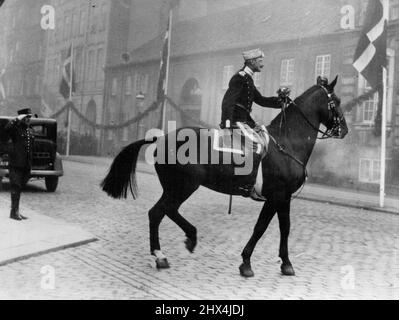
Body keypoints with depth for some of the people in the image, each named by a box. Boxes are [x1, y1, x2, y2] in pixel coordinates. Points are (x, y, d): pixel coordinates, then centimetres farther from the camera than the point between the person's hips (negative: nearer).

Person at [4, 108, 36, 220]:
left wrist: (30, 165, 19)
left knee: (19, 188, 13)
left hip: (26, 165, 6)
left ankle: (15, 211, 20)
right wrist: (17, 119, -24)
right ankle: (14, 212, 1)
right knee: (15, 188, -5)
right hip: (15, 164, -6)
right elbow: (6, 128, -31)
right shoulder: (16, 129, -6)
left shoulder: (30, 130, 14)